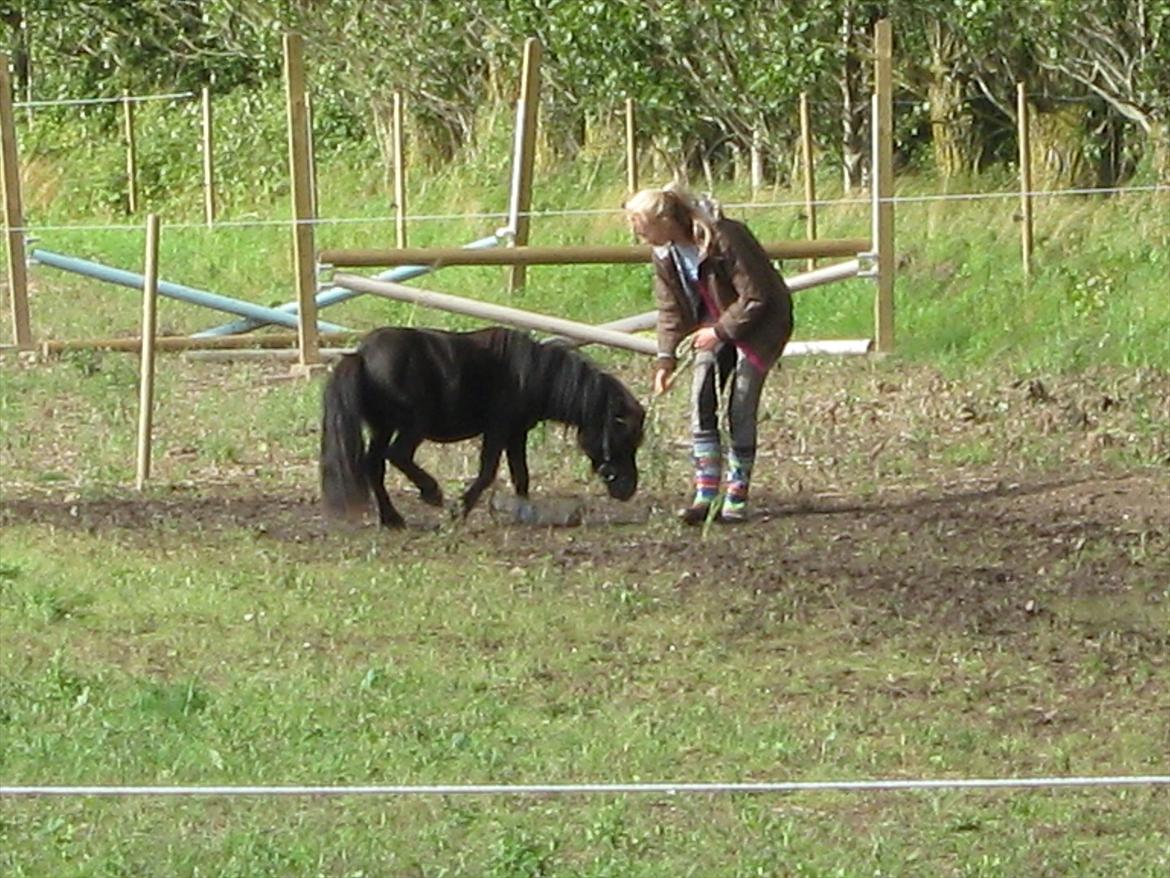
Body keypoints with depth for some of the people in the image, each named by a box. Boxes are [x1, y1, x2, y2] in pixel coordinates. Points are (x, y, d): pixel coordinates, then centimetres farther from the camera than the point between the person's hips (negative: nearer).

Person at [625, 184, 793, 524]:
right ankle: (705, 493, -8)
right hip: (716, 324, 7)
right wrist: (666, 357, -7)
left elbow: (755, 297, -24)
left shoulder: (723, 239, -30)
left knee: (740, 411, -10)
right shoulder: (664, 252, -6)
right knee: (701, 401, -8)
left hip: (758, 323, -7)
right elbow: (670, 308, 2)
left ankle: (736, 498, -2)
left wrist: (721, 331, -22)